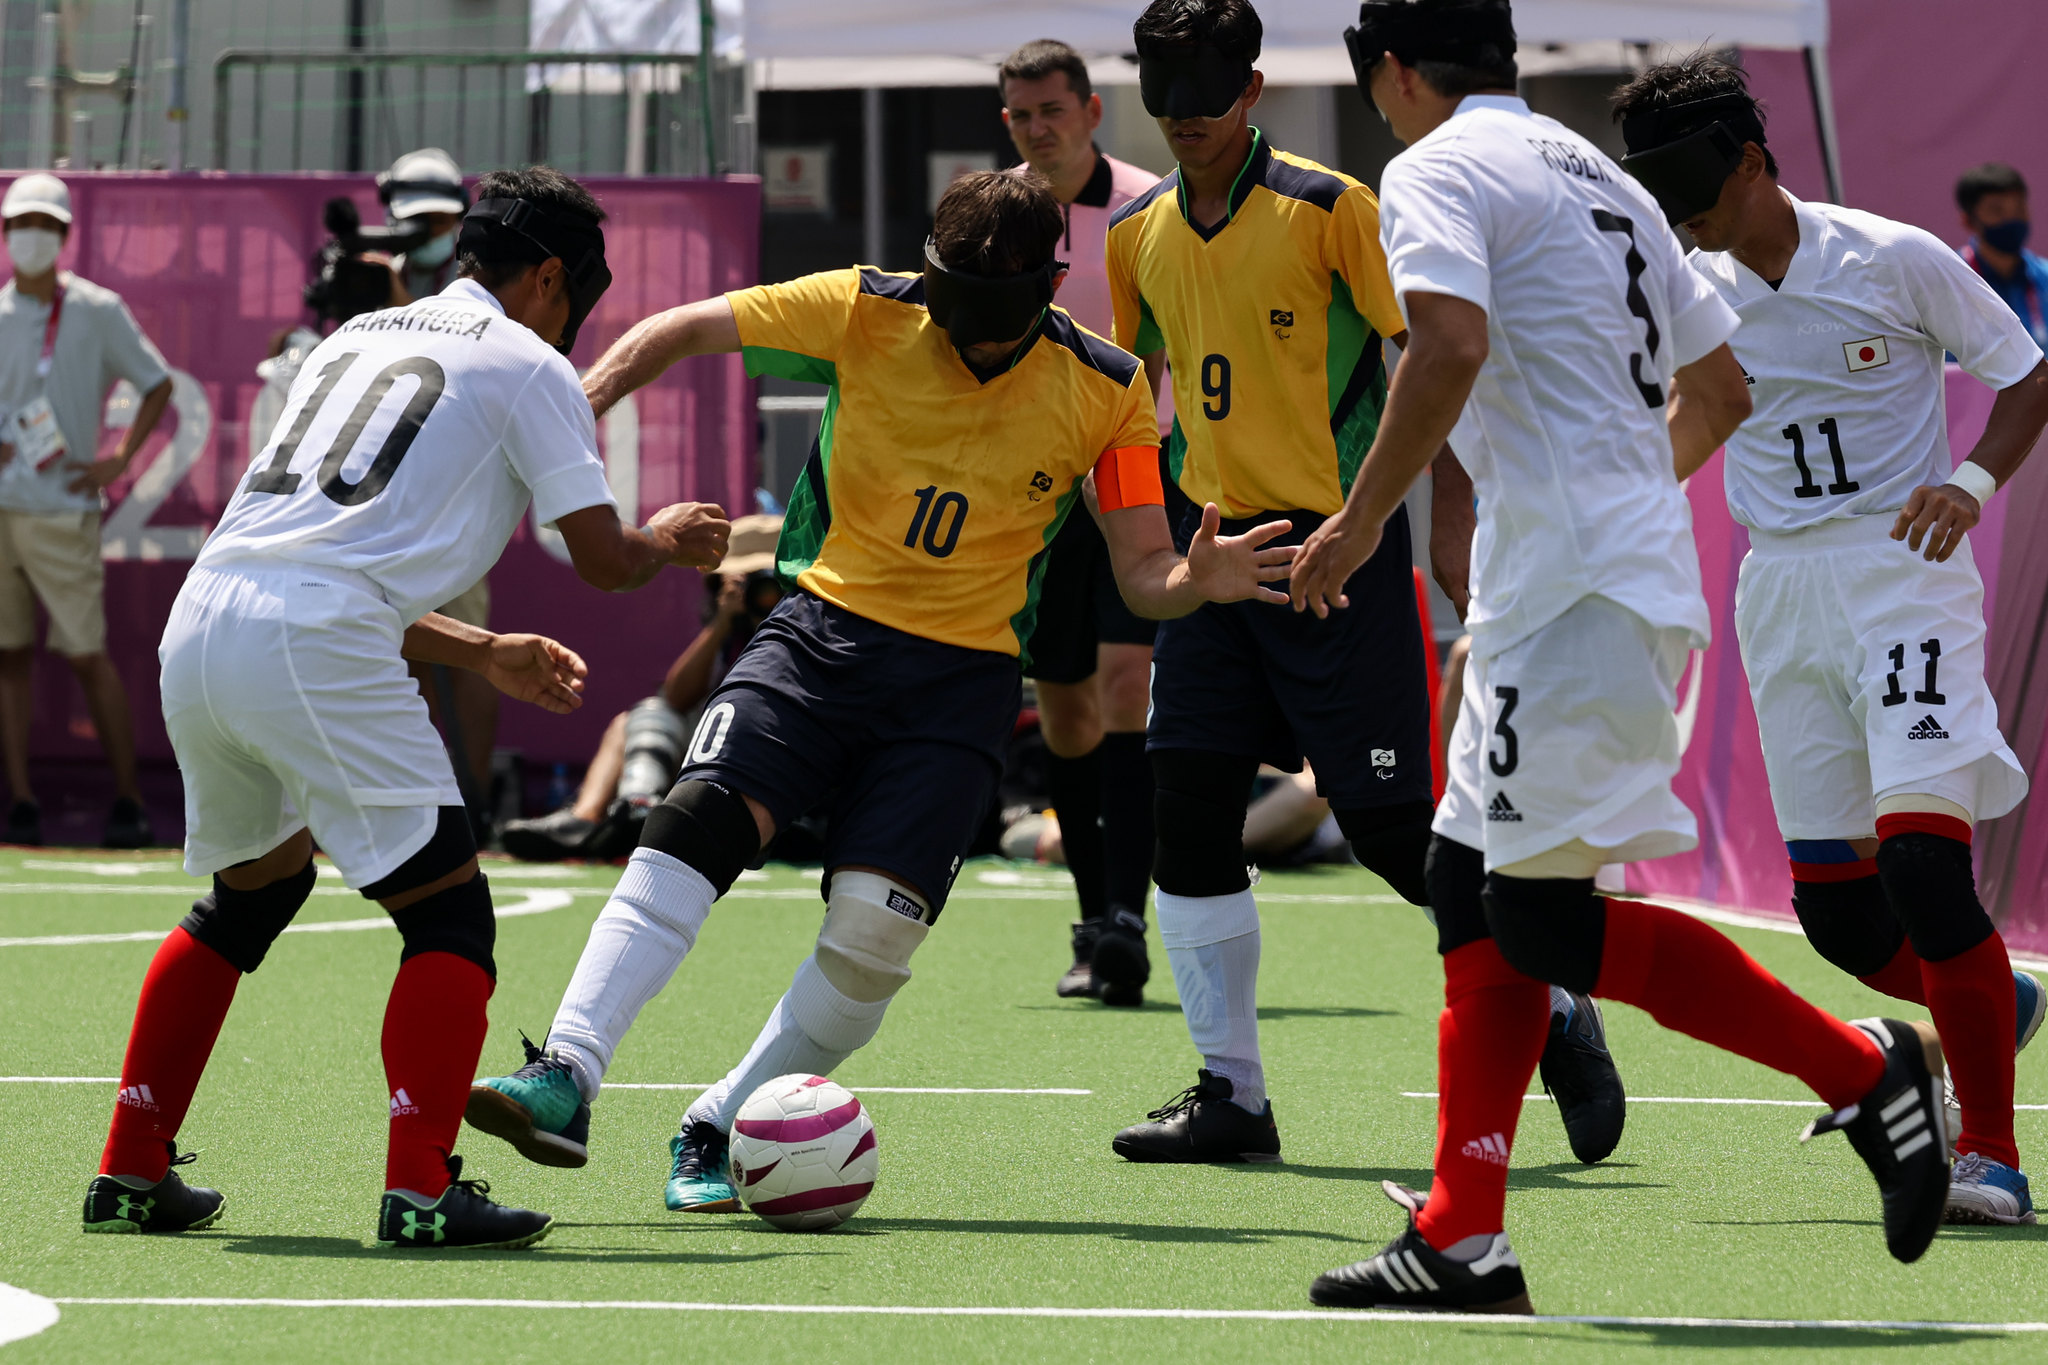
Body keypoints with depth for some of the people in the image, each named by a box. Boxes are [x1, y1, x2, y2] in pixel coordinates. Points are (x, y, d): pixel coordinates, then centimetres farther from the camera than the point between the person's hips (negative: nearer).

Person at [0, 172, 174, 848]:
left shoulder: (97, 310, 0)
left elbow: (158, 385, 6)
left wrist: (118, 461, -4)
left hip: (62, 509, -4)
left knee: (87, 655, -4)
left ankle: (128, 800, 3)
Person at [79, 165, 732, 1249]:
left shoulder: (358, 339, 28)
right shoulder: (526, 365, 7)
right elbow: (604, 559, 6)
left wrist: (480, 653, 38)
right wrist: (669, 540, 29)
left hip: (199, 623, 7)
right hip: (314, 648, -7)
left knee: (250, 892, 27)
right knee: (449, 914, 1)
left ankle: (130, 1176, 27)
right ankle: (421, 1189, -12)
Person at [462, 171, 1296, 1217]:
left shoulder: (1106, 390, -3)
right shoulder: (866, 314, -4)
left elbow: (1141, 573, 0)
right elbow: (683, 331, 4)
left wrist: (1195, 580, -24)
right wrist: (577, 405, -12)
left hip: (962, 676, 0)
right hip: (826, 628, 0)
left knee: (875, 932, -16)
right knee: (701, 817, -26)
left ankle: (717, 1131, 2)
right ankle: (567, 1076, -30)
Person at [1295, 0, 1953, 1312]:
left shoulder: (1437, 170, -5)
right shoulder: (1600, 178, 21)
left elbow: (1450, 344, -24)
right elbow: (1721, 389, 28)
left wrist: (1361, 520, -16)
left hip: (1573, 594, -10)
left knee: (1546, 921, -10)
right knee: (1472, 892, 10)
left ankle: (1863, 1067, -8)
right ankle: (1463, 1239, 7)